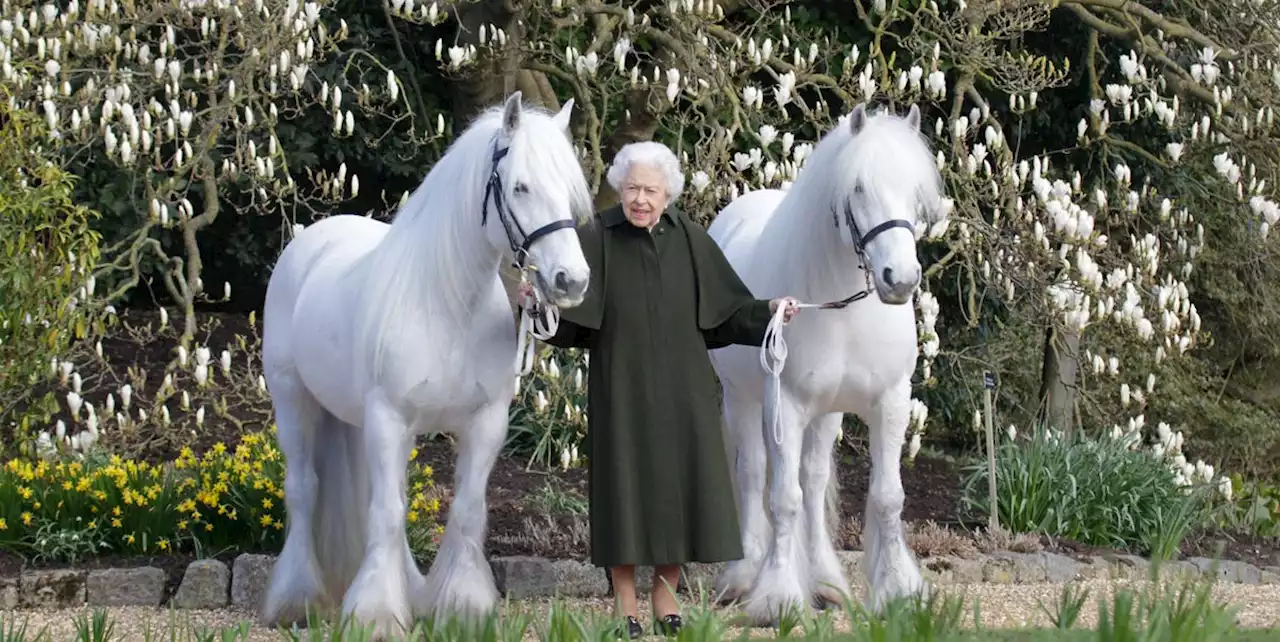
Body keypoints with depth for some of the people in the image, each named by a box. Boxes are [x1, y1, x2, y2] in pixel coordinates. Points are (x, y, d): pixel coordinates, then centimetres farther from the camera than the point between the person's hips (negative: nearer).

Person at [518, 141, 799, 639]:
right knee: (626, 486, 0)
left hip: (681, 392, 3)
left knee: (678, 484, 5)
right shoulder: (596, 239, -6)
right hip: (623, 390, -3)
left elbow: (726, 309, 6)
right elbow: (567, 318, -11)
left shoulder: (689, 239, 3)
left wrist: (768, 311, -8)